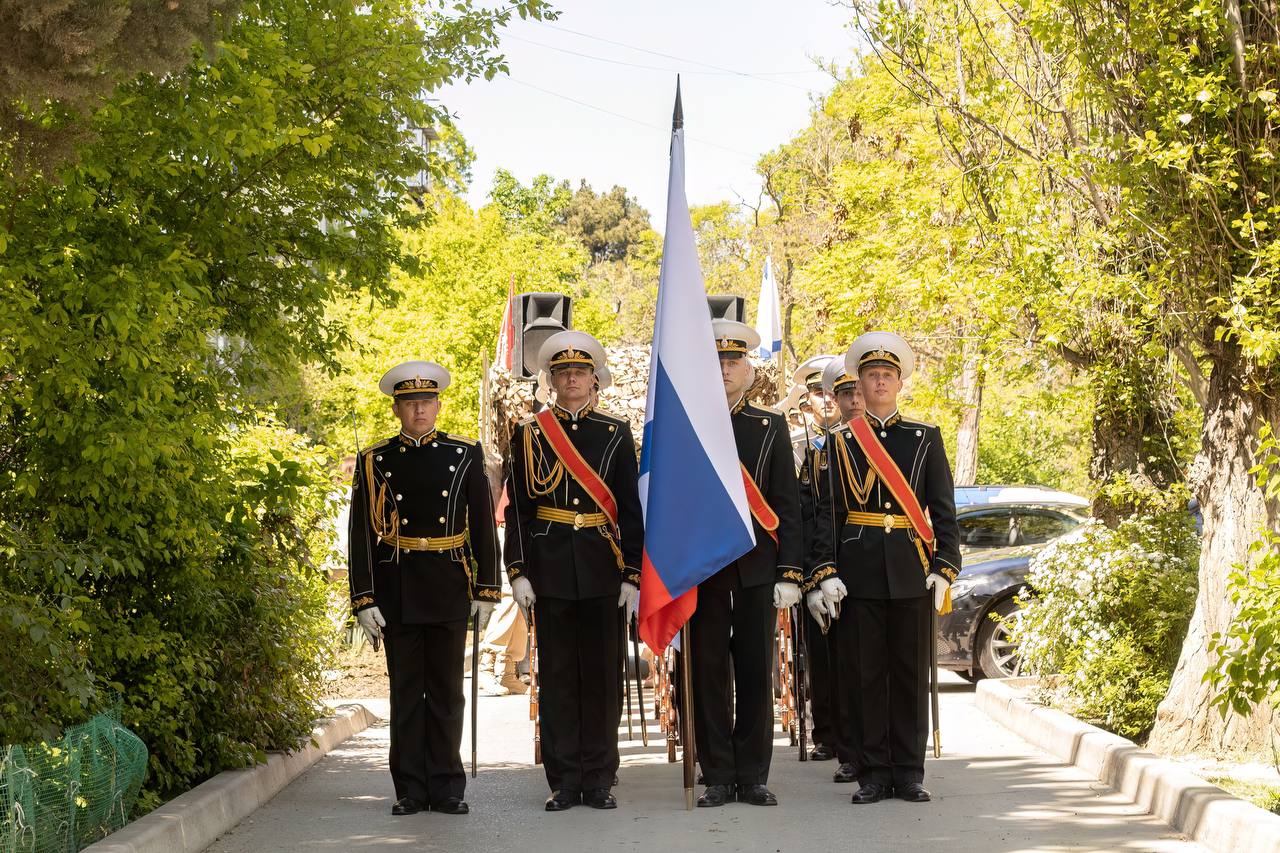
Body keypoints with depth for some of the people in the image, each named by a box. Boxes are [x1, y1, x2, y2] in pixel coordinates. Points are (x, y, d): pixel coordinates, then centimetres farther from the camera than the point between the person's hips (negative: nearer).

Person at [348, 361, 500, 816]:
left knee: (447, 691, 4)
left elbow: (483, 524, 6)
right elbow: (362, 534, 1)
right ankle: (410, 790, 11)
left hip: (449, 588, 0)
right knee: (405, 692, 5)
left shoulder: (465, 455, 5)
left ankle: (446, 788, 11)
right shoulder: (375, 462, 3)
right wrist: (364, 599, -6)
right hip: (397, 592, 0)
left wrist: (487, 589, 1)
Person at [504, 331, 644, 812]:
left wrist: (632, 574, -3)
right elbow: (518, 509, 4)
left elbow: (630, 510, 4)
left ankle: (599, 780, 10)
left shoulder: (615, 433, 6)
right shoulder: (530, 435, 5)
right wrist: (518, 571, -4)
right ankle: (564, 781, 9)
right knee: (557, 675, 2)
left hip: (602, 570, 0)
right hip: (550, 569, 0)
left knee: (602, 673, 2)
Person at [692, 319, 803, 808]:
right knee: (708, 673, 1)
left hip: (756, 565, 1)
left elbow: (787, 505, 6)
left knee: (756, 672, 3)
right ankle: (718, 777, 8)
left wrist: (788, 572, -2)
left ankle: (753, 777, 10)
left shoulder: (771, 427, 8)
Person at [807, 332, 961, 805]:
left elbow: (943, 509, 6)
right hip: (859, 572, 0)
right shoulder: (842, 442, 7)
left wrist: (945, 568, -3)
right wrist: (825, 572, -7)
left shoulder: (926, 437, 9)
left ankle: (908, 772, 10)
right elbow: (827, 512, 3)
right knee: (864, 672, 1)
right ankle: (873, 773, 8)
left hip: (911, 571, 0)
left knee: (911, 671, 3)